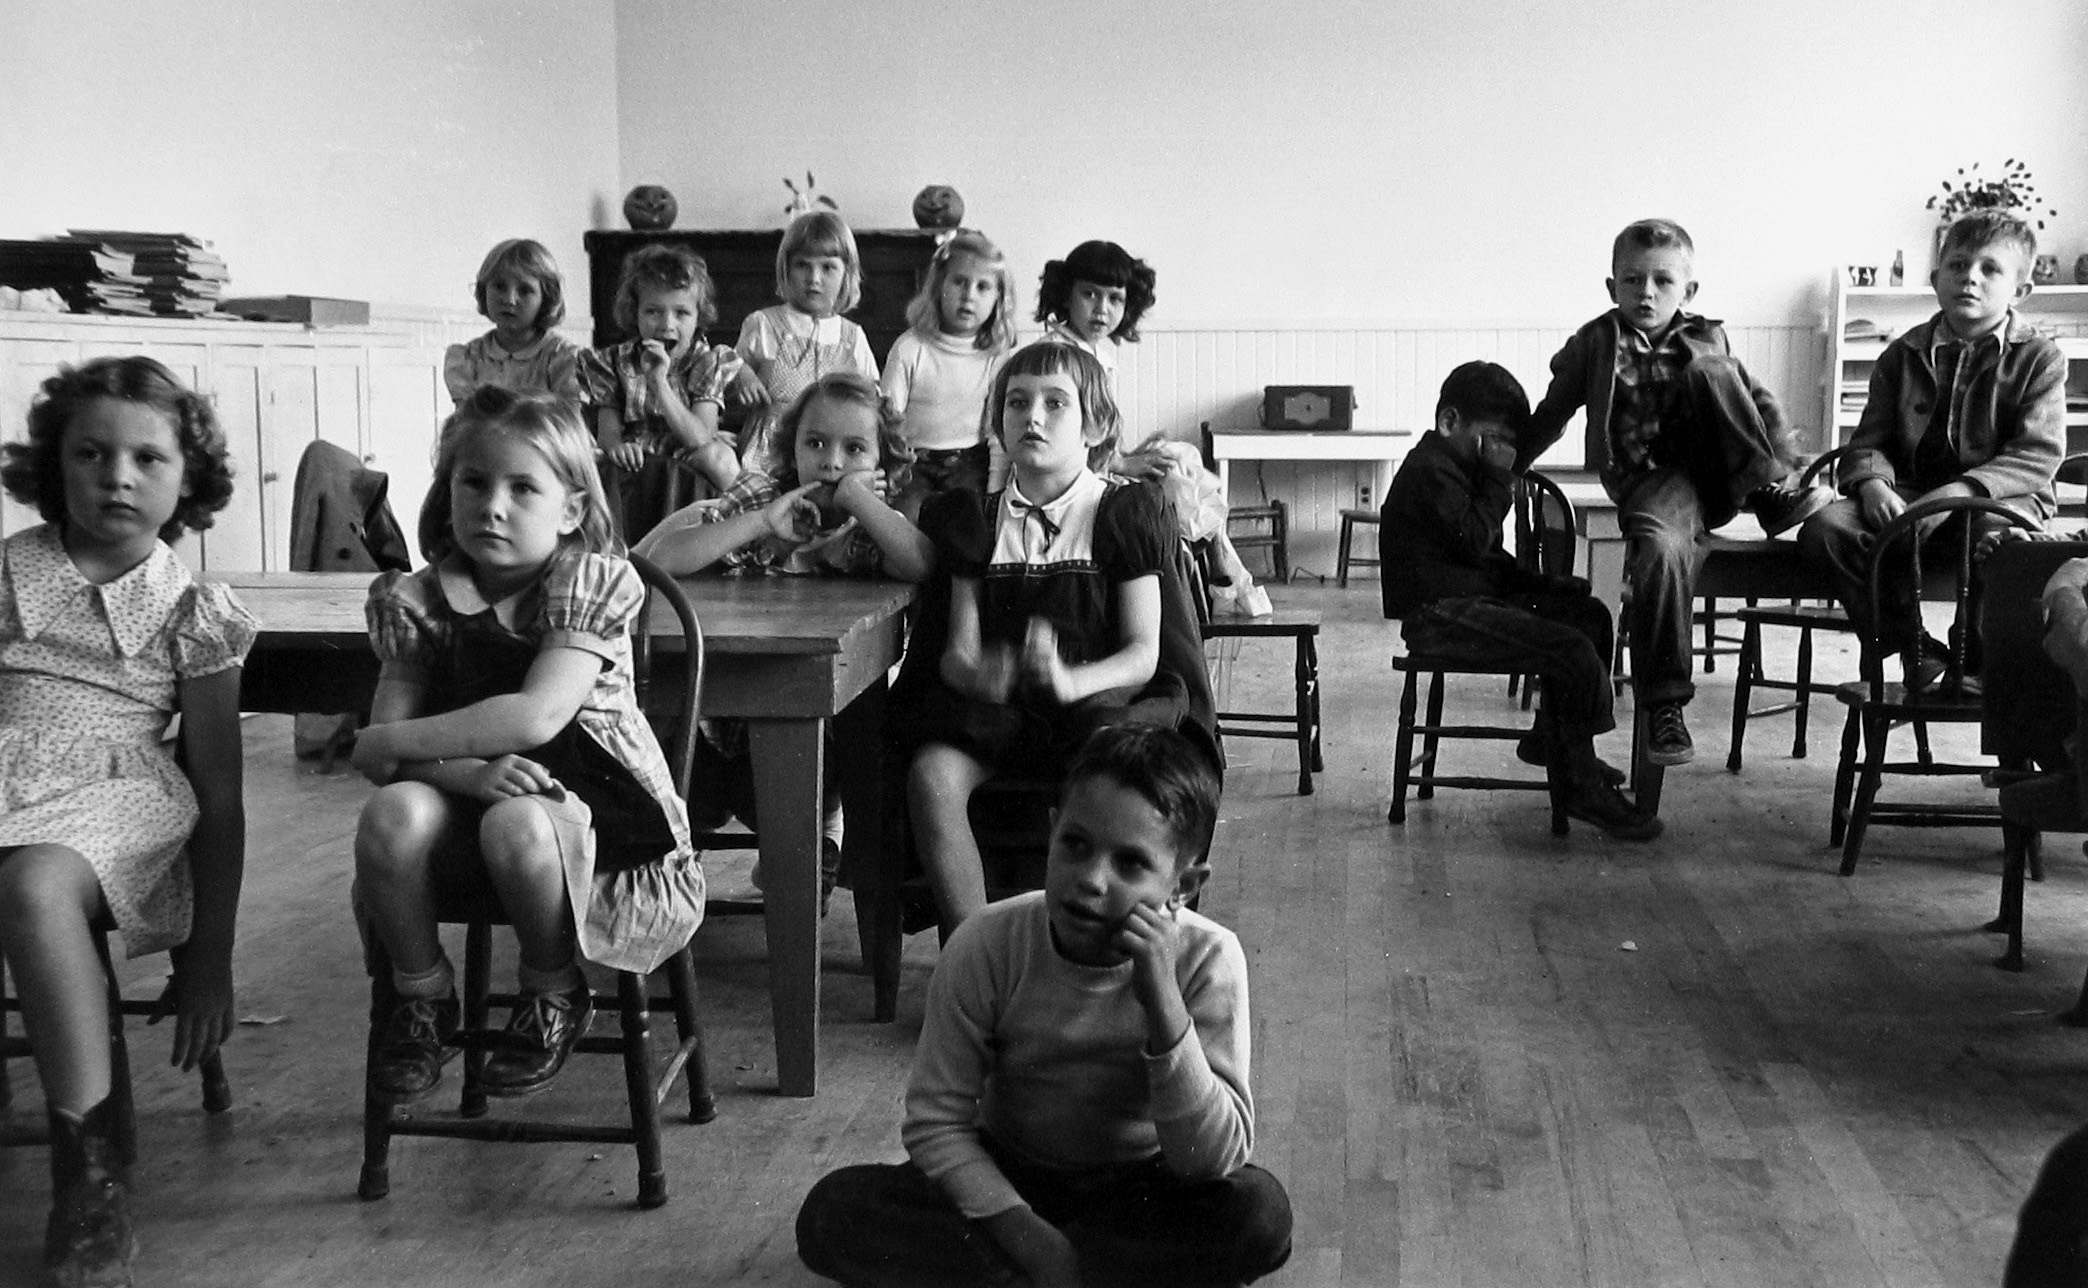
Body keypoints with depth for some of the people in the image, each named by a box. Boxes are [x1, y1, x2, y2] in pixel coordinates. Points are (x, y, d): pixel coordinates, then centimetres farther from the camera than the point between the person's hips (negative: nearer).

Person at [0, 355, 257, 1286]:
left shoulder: (194, 610, 8)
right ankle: (90, 1167, -23)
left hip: (113, 800, -2)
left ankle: (89, 1164, -27)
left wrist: (210, 957, 6)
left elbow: (219, 794, 8)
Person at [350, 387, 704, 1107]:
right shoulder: (419, 601, 1)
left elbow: (536, 717, -23)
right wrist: (469, 771, -28)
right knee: (391, 813, -28)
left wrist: (392, 741, -18)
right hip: (471, 806, 3)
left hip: (590, 803, -3)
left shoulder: (589, 583, -10)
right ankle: (422, 999, -2)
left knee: (516, 826, -35)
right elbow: (381, 757, -7)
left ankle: (552, 996, -5)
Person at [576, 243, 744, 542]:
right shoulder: (615, 363, 5)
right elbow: (607, 428, -3)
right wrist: (614, 445, -29)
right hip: (635, 465, 2)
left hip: (692, 468, -2)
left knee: (717, 456, -32)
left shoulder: (709, 363, -2)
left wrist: (659, 382, -25)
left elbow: (701, 438, -16)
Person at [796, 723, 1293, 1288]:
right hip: (1005, 1180, 1)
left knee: (1261, 1212, -30)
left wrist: (1162, 1000, -36)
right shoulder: (989, 945, -19)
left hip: (1136, 1189, 0)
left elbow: (1212, 1164, -26)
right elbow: (936, 1121, -12)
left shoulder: (1207, 960, -21)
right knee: (830, 1214, -22)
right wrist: (1030, 1237, -24)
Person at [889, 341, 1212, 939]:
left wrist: (1071, 681, -23)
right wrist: (972, 670, -18)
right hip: (994, 705, 3)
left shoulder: (1123, 513, 3)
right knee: (932, 775, -28)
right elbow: (958, 645, 8)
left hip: (1098, 696, -3)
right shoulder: (976, 519, 13)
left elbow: (1143, 653, -2)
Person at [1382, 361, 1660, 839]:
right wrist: (1498, 478, -11)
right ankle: (1581, 785, -13)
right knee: (1575, 652, -21)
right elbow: (1473, 541, -21)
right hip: (1440, 614, -11)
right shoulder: (1430, 469, -13)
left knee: (1590, 615, 13)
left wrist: (1541, 582, 13)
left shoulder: (1456, 466, 22)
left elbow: (1487, 556, 27)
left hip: (1473, 597, 11)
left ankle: (1551, 740, 19)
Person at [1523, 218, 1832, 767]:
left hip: (1715, 470, 2)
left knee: (1708, 371, -21)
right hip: (1649, 479, -2)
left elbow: (1761, 405, 16)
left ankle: (1771, 494, -16)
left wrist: (1778, 471, 2)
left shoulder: (1707, 342, 13)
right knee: (1658, 549, -37)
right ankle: (1664, 706, -30)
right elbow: (1549, 415, 13)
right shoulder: (1594, 344, 7)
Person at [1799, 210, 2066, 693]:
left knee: (1998, 532, -40)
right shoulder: (1902, 356, 11)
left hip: (1997, 495, -3)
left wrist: (1959, 492, -24)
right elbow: (1869, 442, 9)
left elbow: (2038, 456, -8)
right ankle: (1915, 651, -12)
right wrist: (1874, 485, -17)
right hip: (1908, 493, 3)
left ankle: (1978, 660, -10)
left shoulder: (2040, 359, 2)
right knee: (1825, 525, -25)